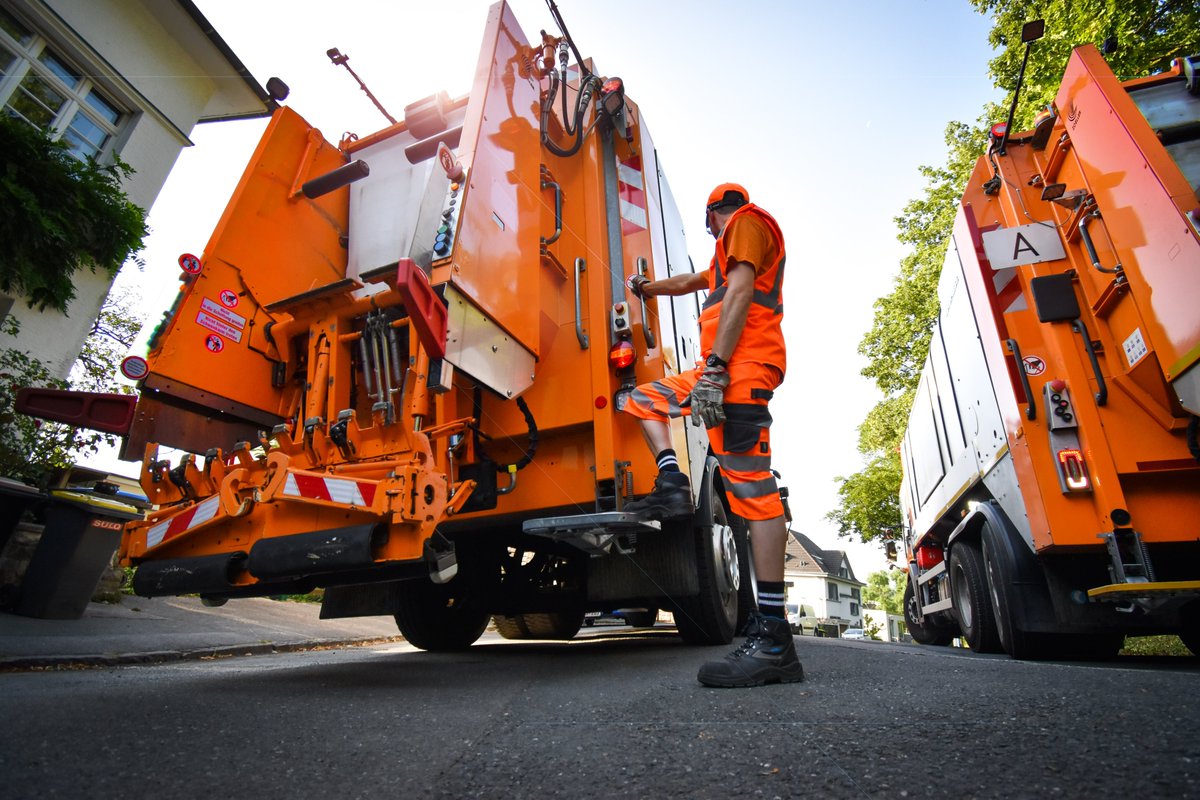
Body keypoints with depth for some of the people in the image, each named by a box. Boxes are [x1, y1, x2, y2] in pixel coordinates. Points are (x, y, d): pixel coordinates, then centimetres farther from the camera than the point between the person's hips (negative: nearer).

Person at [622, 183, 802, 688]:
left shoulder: (746, 222, 6)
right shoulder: (727, 258, 35)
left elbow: (740, 292, -11)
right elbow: (688, 283, 51)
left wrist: (714, 367, -21)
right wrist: (646, 288, 65)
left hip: (742, 366, -10)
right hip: (722, 370, 10)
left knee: (752, 489, -19)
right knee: (643, 399, 20)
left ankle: (773, 638, -20)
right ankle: (673, 485, 0)